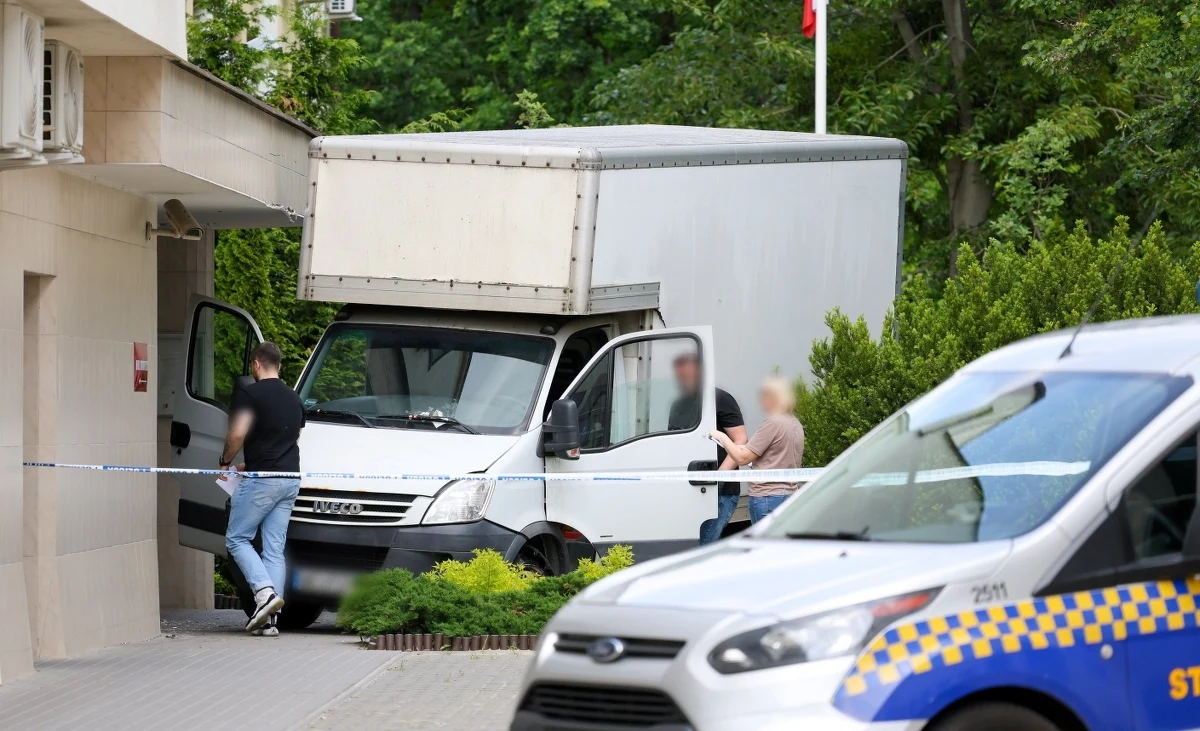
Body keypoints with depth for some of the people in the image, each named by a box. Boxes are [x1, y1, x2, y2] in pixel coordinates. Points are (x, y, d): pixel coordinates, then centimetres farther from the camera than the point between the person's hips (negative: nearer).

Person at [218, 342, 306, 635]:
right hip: (291, 479, 7)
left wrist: (225, 462, 2)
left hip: (262, 479, -7)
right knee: (275, 548, 6)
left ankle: (265, 592, -15)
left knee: (237, 538, 4)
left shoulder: (251, 394, -7)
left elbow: (238, 434, -16)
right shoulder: (294, 399, 16)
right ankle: (268, 618, 2)